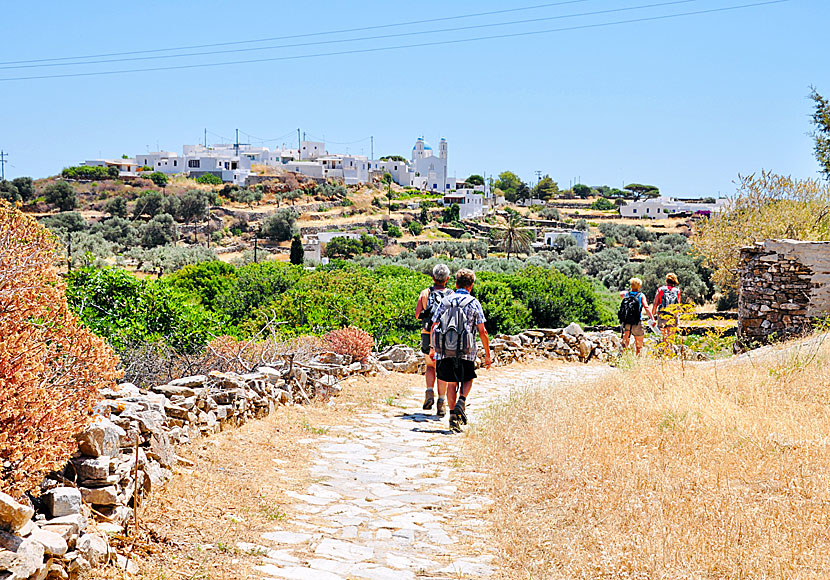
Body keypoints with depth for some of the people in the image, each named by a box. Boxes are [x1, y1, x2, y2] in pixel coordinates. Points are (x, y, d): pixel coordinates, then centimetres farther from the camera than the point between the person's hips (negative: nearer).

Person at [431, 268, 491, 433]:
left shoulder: (445, 301, 6)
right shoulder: (474, 303, -1)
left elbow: (434, 327, 7)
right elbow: (482, 332, -3)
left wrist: (433, 348, 19)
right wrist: (487, 355, 4)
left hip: (445, 350, 2)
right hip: (466, 351, -2)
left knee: (451, 383, 11)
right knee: (467, 380, 17)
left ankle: (453, 416, 6)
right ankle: (461, 402, -8)